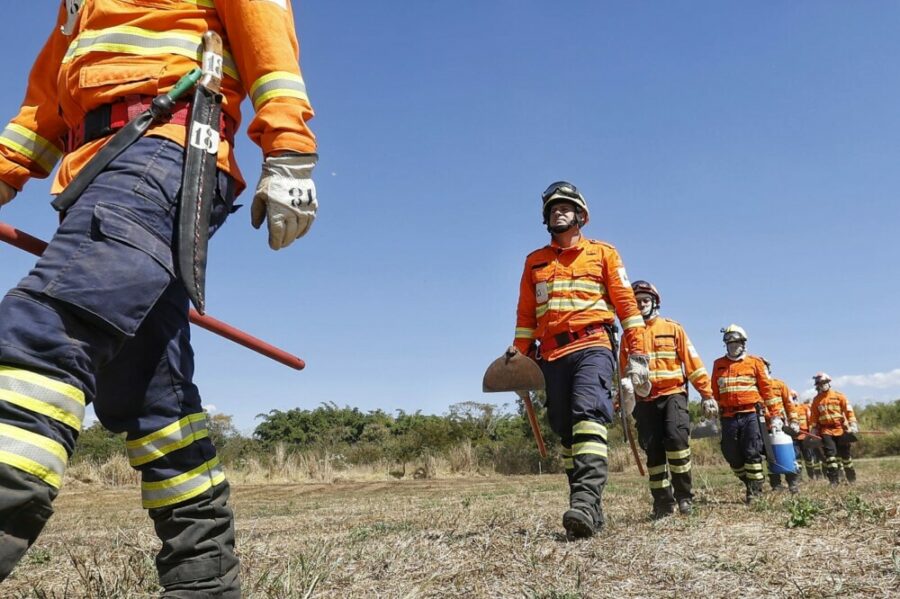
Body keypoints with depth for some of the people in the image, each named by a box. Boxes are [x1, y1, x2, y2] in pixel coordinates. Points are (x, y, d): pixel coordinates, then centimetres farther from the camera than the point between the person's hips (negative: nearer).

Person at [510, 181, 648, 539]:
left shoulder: (603, 253, 11)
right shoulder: (535, 261, 19)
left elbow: (626, 302, 5)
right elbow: (525, 315, 17)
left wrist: (637, 354, -3)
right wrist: (519, 356, 8)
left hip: (592, 347, -4)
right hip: (552, 355, 4)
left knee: (587, 415, -25)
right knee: (566, 432, 4)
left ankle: (586, 500, -34)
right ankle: (588, 510, 11)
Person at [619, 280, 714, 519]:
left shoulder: (673, 328, 7)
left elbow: (692, 362, 4)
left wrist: (706, 393, 0)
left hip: (673, 394, -2)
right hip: (645, 400, 2)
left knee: (676, 436, -22)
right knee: (653, 450, 2)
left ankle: (684, 494, -8)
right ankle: (663, 502, 12)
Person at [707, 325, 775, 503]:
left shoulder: (754, 362, 7)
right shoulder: (719, 364, 13)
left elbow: (766, 388, 5)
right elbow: (714, 391, 13)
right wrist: (710, 406, 2)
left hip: (750, 414, -3)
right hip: (728, 416, 3)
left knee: (752, 453, -5)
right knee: (731, 455, 6)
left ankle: (755, 490, 3)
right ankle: (749, 483, 24)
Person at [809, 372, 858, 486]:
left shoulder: (839, 396, 4)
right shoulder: (816, 400, 8)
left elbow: (848, 410, 0)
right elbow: (813, 417, 11)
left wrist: (853, 424, -9)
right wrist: (813, 431, 7)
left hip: (841, 429, 0)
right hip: (826, 431, 1)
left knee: (845, 453, 6)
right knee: (830, 453, -13)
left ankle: (851, 478, 24)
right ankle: (834, 479, -13)